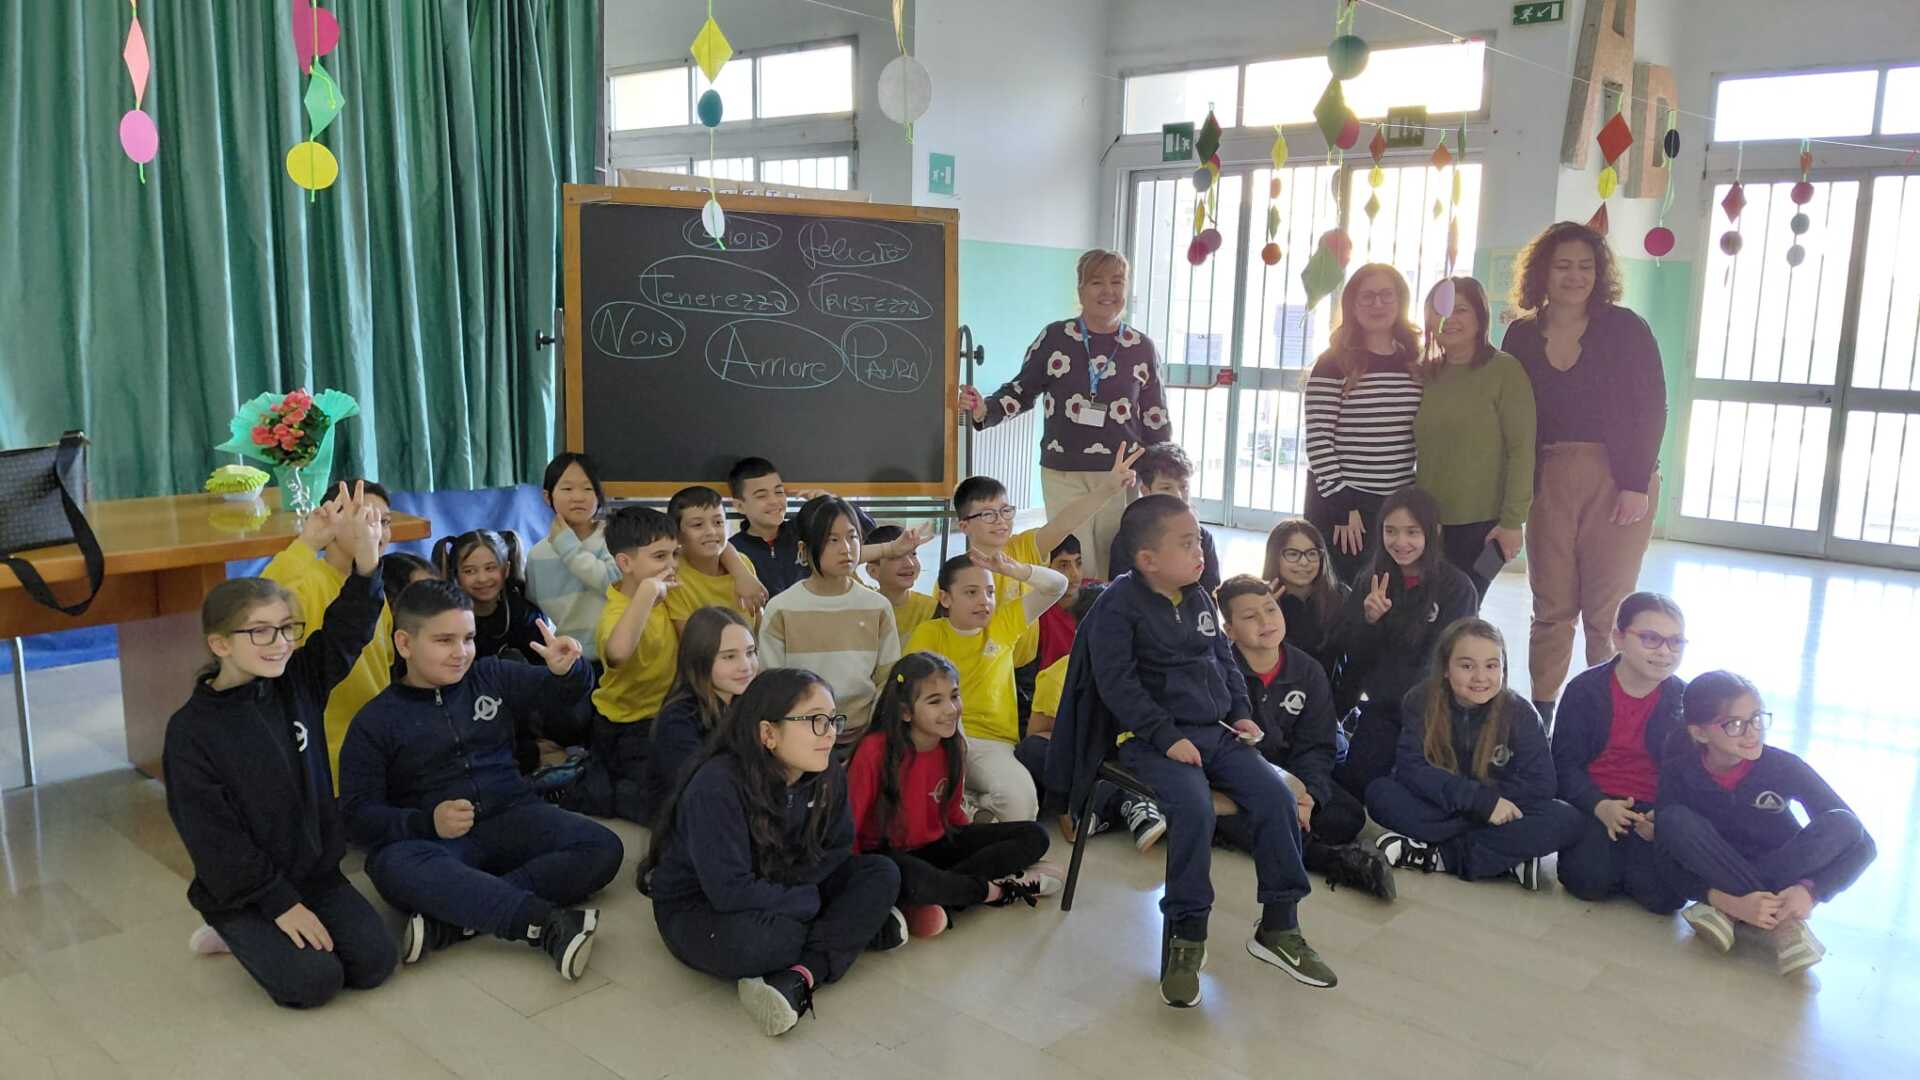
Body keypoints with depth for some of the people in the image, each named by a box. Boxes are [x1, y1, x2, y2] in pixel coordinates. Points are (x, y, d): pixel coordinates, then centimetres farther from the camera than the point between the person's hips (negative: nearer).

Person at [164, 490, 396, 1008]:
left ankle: (256, 934, 16)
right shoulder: (191, 730, -14)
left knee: (374, 962, -10)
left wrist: (365, 557, -28)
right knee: (311, 981, -21)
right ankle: (237, 932, 10)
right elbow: (214, 838, -14)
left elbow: (348, 630, -9)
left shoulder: (298, 682, 0)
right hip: (242, 888, -5)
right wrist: (280, 903, -17)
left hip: (316, 869, 5)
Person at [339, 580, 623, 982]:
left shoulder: (492, 676, 11)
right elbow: (357, 813, -2)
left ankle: (455, 919, -32)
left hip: (511, 819, 3)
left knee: (603, 848, -21)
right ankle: (546, 921, -44)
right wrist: (428, 822, -21)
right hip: (429, 837, -3)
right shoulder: (376, 721, 3)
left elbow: (565, 692, 16)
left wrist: (566, 670, -9)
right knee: (393, 866, -37)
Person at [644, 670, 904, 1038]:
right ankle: (856, 930, -12)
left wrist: (789, 888, -19)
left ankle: (800, 977, -26)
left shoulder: (828, 777, -10)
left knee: (882, 873, -12)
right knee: (761, 939, -40)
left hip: (782, 900, 7)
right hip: (700, 908, -6)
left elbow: (835, 853, -1)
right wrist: (814, 902, -21)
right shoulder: (718, 785, -29)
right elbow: (730, 891, -31)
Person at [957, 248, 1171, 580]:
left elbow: (1155, 417, 9)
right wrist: (984, 410, -12)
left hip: (1120, 473, 1)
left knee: (1114, 568, 5)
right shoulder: (1054, 337, -1)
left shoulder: (1142, 348, 4)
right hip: (1063, 472, -1)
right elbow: (1021, 391, 6)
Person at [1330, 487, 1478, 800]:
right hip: (1381, 709, 3)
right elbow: (1350, 653, 1)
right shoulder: (1371, 581, 4)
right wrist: (1369, 619, -17)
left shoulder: (1457, 587, -7)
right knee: (1355, 782, -13)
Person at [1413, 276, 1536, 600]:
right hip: (1428, 523, 5)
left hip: (1481, 524, -5)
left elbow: (1521, 450, -9)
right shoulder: (1425, 376, 11)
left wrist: (1512, 521, -14)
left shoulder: (1504, 370, -5)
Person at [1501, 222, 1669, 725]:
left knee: (1607, 609, -2)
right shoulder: (1522, 335, 6)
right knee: (1551, 605, 7)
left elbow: (1652, 410, -4)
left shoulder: (1625, 329, -2)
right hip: (1548, 480, 3)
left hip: (1617, 480, -2)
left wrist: (1637, 484, -12)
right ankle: (1539, 714, 16)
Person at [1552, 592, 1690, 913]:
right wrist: (1600, 806, -22)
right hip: (1593, 804, -1)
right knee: (1589, 880, -26)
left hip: (1655, 811, 2)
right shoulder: (1584, 689, -4)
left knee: (1665, 893, -22)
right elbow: (1564, 763, -5)